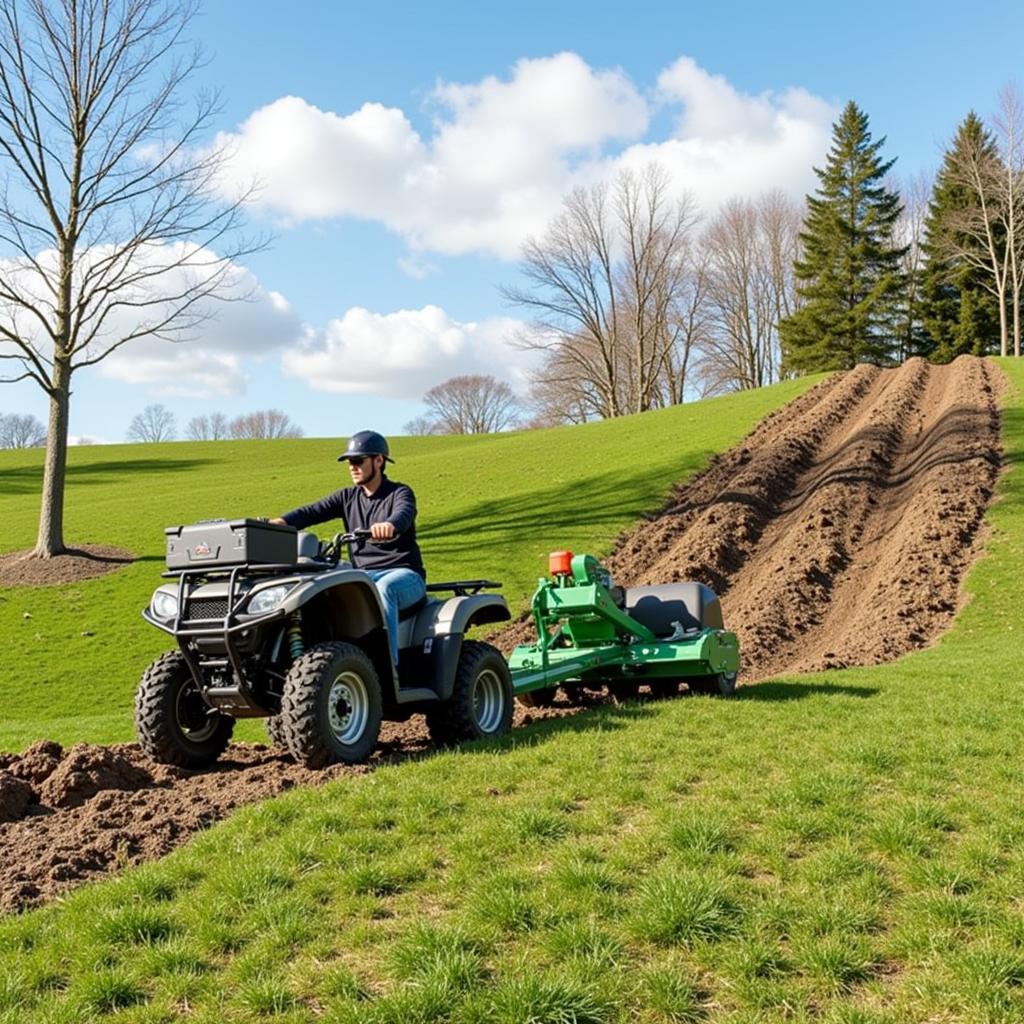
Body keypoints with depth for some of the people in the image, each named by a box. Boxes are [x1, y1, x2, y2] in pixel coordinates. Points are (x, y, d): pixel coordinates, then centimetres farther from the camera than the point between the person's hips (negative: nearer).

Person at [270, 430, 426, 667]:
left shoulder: (400, 493, 1)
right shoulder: (347, 497, 15)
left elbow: (403, 515, -23)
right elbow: (312, 511, 0)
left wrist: (389, 525, -49)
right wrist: (282, 522, -21)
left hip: (404, 575, -4)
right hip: (364, 575, 4)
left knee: (384, 588, -38)